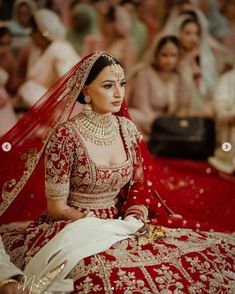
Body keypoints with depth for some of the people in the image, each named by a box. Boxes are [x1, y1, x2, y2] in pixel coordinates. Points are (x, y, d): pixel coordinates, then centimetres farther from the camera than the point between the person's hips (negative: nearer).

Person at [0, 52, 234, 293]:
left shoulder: (127, 129, 3)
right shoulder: (65, 135, -15)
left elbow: (141, 186, 11)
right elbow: (57, 208, -11)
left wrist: (133, 220, -8)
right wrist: (107, 227, -16)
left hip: (118, 225, 6)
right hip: (72, 230, -6)